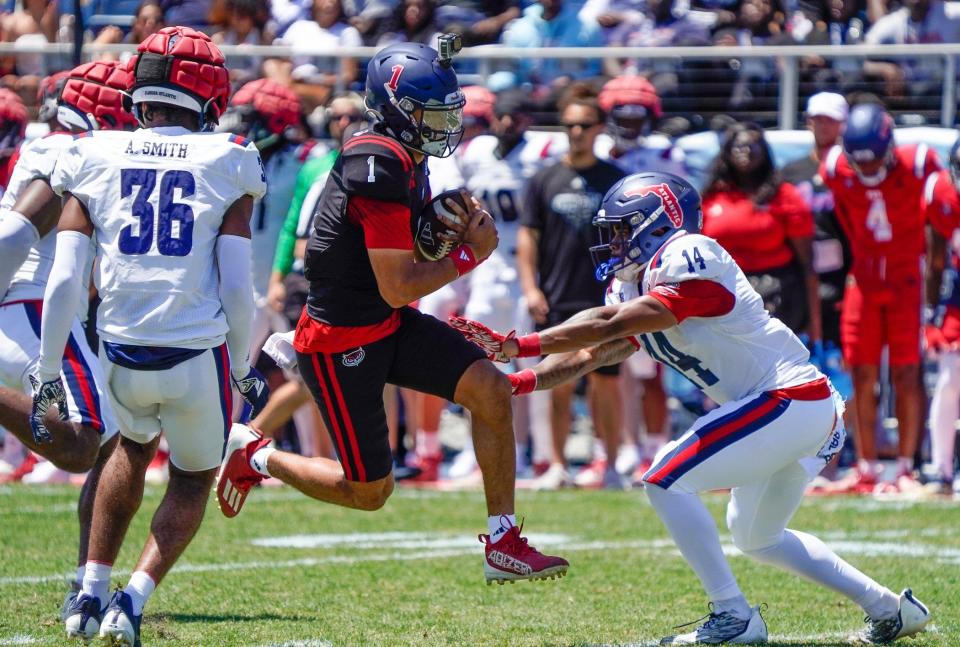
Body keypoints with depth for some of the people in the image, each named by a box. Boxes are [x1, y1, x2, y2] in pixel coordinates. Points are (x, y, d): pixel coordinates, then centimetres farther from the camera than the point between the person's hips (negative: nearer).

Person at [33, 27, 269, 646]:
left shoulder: (95, 160, 3)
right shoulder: (226, 165, -2)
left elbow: (65, 280, -2)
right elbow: (236, 287, -5)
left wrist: (48, 374, 5)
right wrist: (243, 369, 9)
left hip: (123, 356, 2)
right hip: (198, 355, -2)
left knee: (133, 448, 33)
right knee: (194, 480, 22)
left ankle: (91, 592, 27)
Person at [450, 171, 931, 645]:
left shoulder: (689, 260, -16)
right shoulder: (635, 289, 13)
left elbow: (608, 328, -23)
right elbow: (586, 356, 9)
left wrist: (517, 345, -23)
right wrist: (516, 382, -5)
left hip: (789, 399, -11)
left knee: (666, 482, -12)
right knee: (754, 536, 23)